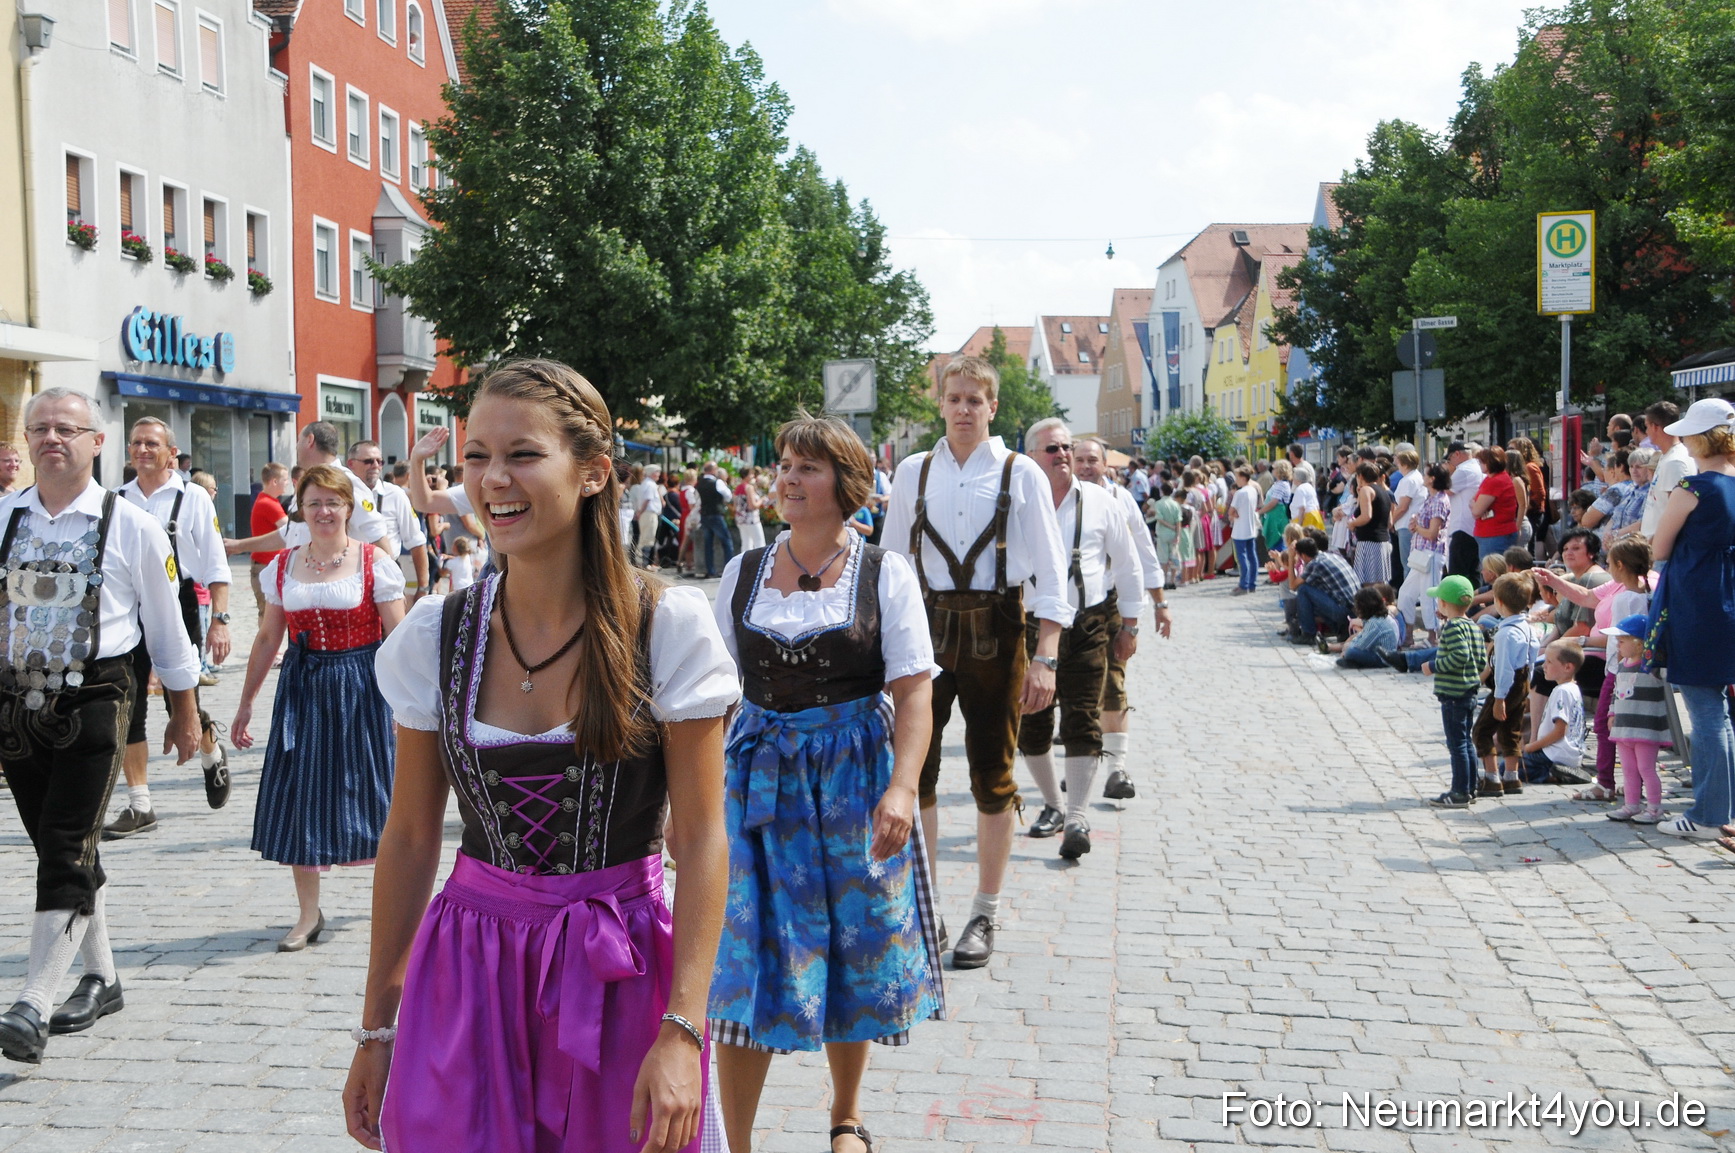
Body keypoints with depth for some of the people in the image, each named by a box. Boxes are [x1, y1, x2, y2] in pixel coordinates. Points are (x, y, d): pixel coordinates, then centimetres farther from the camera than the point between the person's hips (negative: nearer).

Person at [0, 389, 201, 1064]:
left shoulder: (131, 526, -4)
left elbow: (166, 626, 4)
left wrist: (184, 714, 9)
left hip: (94, 703, -4)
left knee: (67, 850, -9)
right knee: (57, 849, 13)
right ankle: (101, 979, 28)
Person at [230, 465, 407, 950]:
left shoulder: (373, 562, -4)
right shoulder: (283, 567, 7)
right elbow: (267, 638, 13)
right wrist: (245, 702, 13)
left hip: (359, 689, -4)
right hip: (301, 690, 4)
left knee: (360, 792, 2)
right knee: (298, 796, 3)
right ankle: (308, 914, 14)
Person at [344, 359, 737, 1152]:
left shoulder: (668, 626, -10)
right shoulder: (435, 636, -1)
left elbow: (701, 838, -9)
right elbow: (409, 836, 6)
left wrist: (682, 1031, -16)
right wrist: (376, 1027, 9)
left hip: (620, 973, -2)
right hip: (468, 969, 2)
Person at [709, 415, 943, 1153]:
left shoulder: (884, 574, -3)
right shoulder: (743, 573, 5)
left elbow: (913, 692, -9)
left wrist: (902, 788, -22)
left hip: (854, 776, -1)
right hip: (759, 778, 1)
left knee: (856, 951, 11)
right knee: (744, 960, -3)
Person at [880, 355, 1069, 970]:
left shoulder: (1019, 474, -1)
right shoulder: (913, 472, 6)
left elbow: (1050, 572, -3)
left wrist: (1045, 658, -11)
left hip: (995, 629, -2)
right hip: (926, 625, 2)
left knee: (992, 773, 6)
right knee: (913, 767, 3)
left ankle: (985, 915, 19)